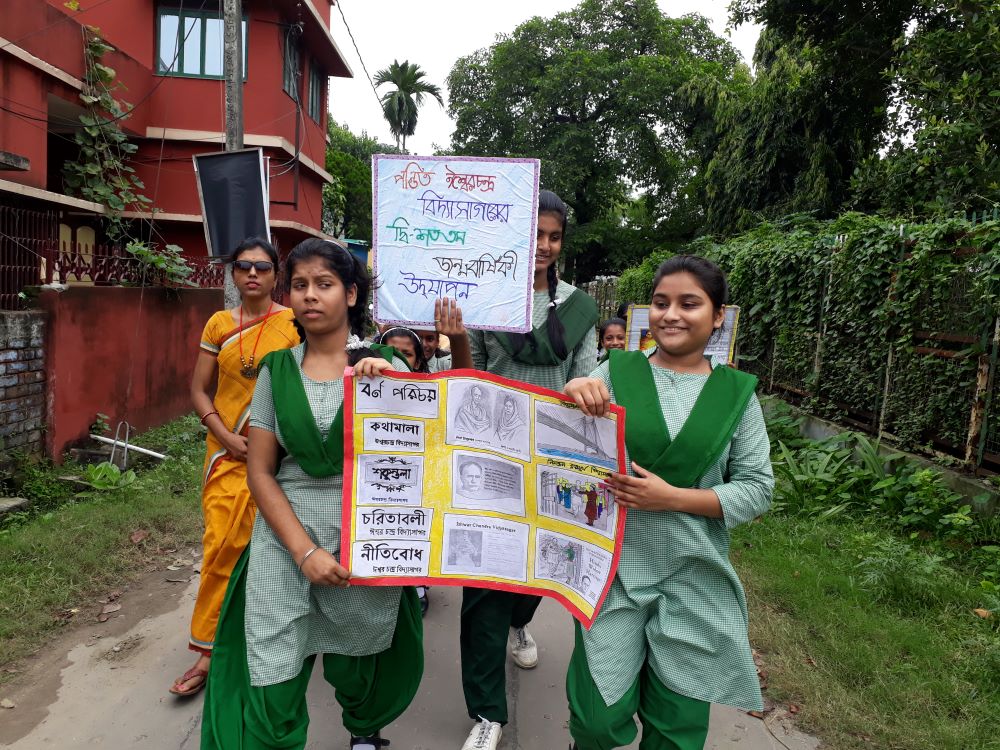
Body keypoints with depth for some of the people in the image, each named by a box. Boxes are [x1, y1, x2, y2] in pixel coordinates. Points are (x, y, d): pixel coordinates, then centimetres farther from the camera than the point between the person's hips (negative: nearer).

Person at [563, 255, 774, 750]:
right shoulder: (616, 372, -2)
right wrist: (570, 396, -26)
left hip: (693, 578, 1)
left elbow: (757, 488, -2)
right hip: (613, 566, 0)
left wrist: (671, 497, -16)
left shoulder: (737, 392, 0)